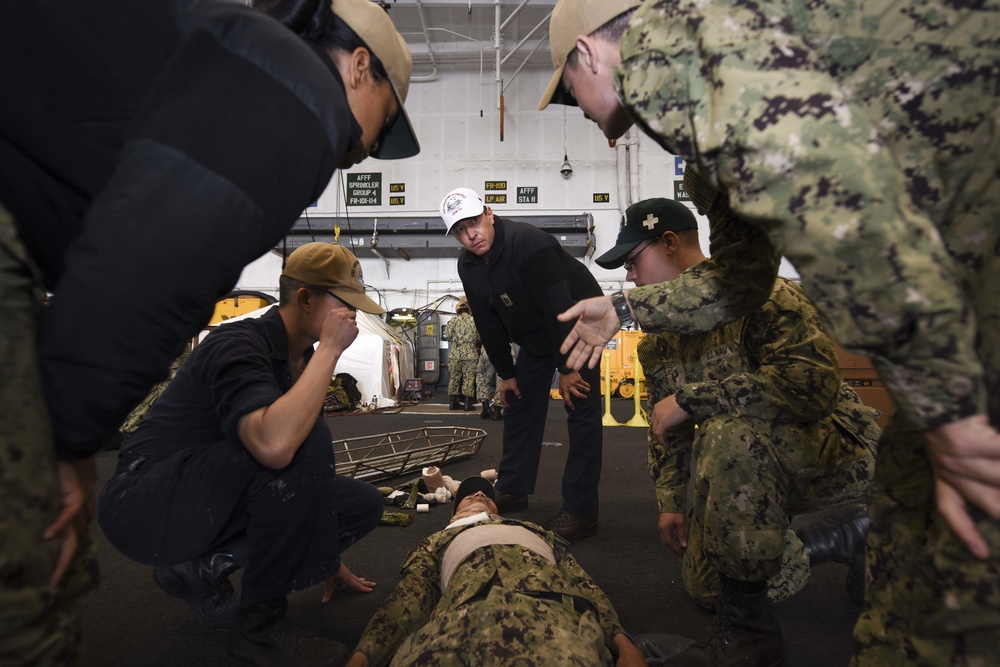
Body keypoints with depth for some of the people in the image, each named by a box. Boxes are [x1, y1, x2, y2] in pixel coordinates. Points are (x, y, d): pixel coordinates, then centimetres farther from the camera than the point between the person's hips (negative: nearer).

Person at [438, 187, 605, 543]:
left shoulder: (527, 241, -28)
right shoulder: (468, 265, -4)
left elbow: (558, 306, -30)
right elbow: (488, 323, 3)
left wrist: (568, 368, -27)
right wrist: (506, 373, 4)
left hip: (578, 323, -8)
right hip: (533, 336, 8)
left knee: (581, 411, -10)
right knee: (519, 406, 11)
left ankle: (580, 511, -4)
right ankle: (513, 489, 26)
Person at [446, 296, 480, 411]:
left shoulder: (454, 320, 1)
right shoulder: (474, 320, 1)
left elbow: (449, 336, 2)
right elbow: (479, 337, 7)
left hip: (455, 353, 2)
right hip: (470, 353, -1)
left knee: (454, 377, 9)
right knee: (469, 377, 3)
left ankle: (454, 401, 11)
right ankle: (468, 402, 2)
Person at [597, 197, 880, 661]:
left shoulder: (760, 293, -21)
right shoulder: (657, 344, 3)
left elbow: (811, 382, -35)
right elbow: (664, 428, 11)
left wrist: (691, 397, -31)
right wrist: (671, 501, 4)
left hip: (832, 448, -8)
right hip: (749, 477, 8)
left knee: (727, 436, -38)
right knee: (703, 584, 9)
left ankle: (747, 614, -18)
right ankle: (842, 538, 21)